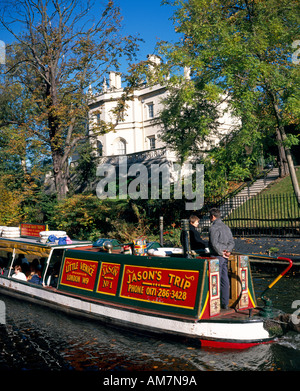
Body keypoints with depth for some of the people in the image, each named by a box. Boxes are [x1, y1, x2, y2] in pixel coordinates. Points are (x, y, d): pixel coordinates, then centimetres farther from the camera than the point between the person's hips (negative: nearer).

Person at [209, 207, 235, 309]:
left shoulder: (213, 227, -11)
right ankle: (225, 303, 16)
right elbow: (231, 242, 12)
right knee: (225, 279, 10)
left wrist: (221, 253, -11)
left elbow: (214, 243, -20)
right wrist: (228, 251, -2)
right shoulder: (226, 226, 15)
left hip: (217, 256, -8)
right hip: (225, 257, 8)